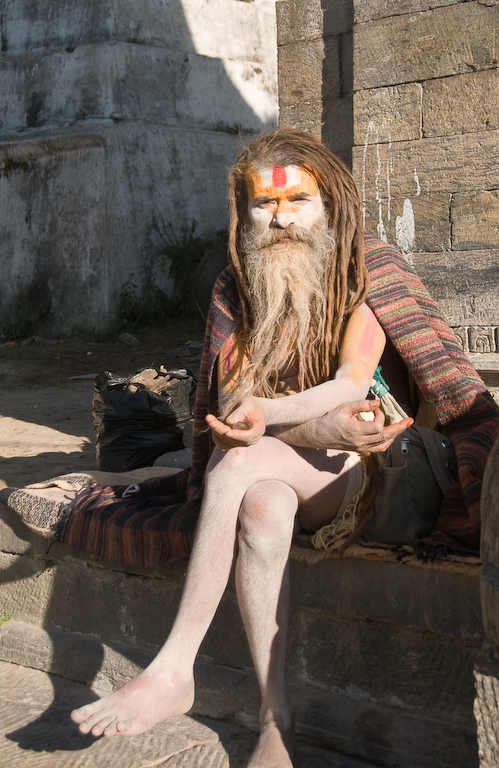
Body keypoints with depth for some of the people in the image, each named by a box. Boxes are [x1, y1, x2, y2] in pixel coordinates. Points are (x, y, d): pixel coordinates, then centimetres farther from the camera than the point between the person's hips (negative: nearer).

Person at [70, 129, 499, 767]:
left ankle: (174, 670, -30)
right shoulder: (235, 289, 4)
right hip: (279, 473, 4)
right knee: (261, 509, -33)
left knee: (239, 463, -32)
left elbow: (351, 385, -17)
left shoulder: (371, 269, -7)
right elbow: (229, 403, -6)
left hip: (359, 472, -3)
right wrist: (315, 428, -24)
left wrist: (265, 413, -34)